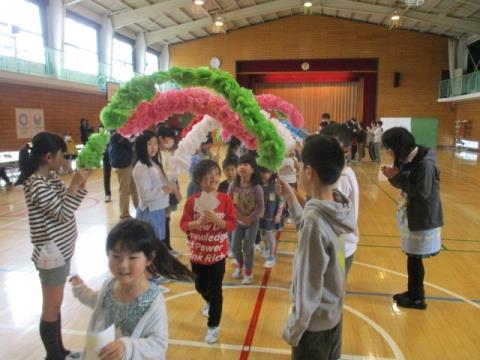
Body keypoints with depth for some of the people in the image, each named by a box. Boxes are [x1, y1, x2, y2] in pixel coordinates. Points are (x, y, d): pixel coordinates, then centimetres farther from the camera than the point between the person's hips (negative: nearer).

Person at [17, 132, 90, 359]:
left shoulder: (51, 177, 6)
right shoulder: (37, 185, -21)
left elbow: (67, 203, 12)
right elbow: (63, 213, -23)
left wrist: (81, 183, -1)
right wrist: (75, 183, -20)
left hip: (61, 250, 9)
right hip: (51, 253, -9)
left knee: (56, 305, 19)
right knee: (51, 308, 7)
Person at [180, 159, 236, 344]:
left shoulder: (225, 199, -11)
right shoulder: (192, 201, -8)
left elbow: (232, 224, -12)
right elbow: (184, 224, -7)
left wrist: (216, 219, -28)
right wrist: (197, 223, -26)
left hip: (217, 253, -2)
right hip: (198, 253, 3)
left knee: (215, 290, 5)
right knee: (200, 286, 22)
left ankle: (213, 326, 22)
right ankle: (209, 302, 56)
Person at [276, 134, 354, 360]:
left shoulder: (315, 220, -31)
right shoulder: (338, 209, -8)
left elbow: (308, 288, -25)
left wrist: (293, 329, -13)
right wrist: (290, 198, 7)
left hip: (315, 322, -7)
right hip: (334, 313, 7)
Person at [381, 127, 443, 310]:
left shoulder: (425, 164, -23)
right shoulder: (409, 159, 4)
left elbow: (422, 193, -23)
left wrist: (397, 177, -20)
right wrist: (393, 176, -11)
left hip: (422, 219, -8)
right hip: (411, 214, 8)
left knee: (415, 258, 3)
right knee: (412, 257, 15)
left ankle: (417, 298, 18)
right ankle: (412, 292, 30)